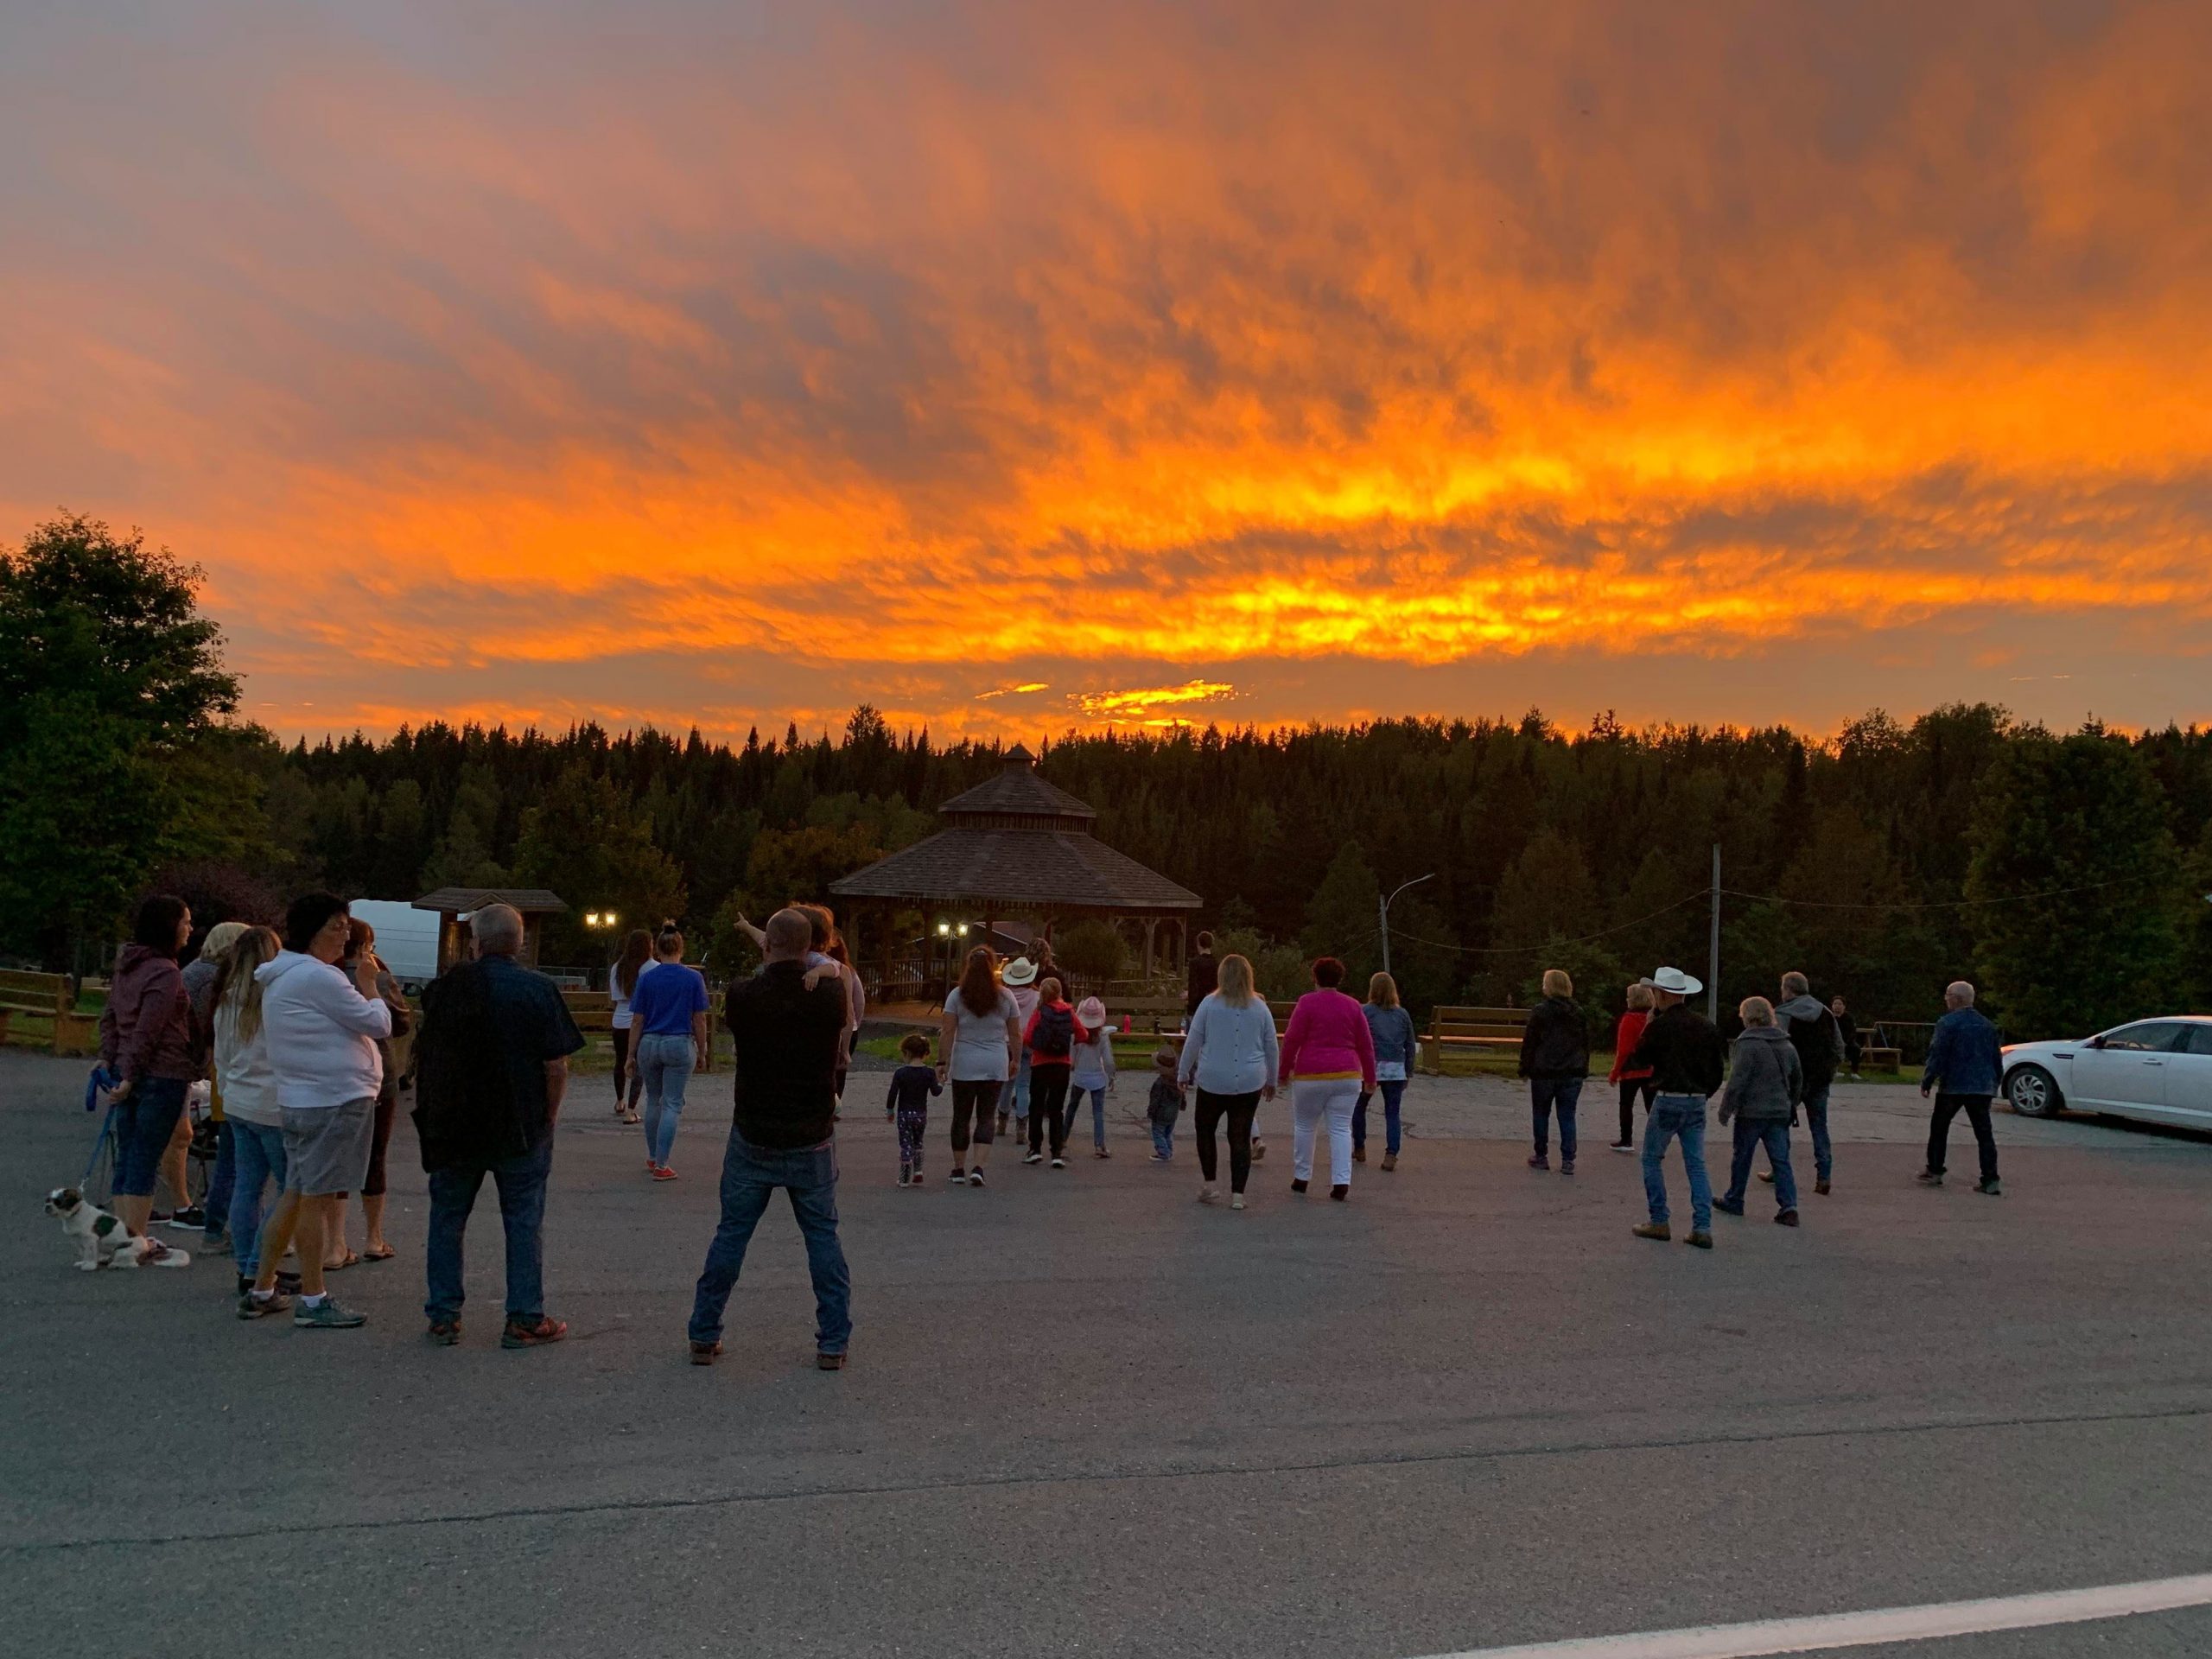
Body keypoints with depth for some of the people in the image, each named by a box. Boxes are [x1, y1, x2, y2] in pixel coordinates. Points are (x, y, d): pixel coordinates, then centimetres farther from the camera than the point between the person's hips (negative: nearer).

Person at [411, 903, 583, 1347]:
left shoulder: (445, 986, 0)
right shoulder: (539, 990, -10)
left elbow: (424, 1057, 8)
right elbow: (556, 1065, -12)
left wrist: (429, 1112, 20)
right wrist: (550, 1116, 1)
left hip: (453, 1126, 2)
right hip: (521, 1127, -2)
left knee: (447, 1218, 14)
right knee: (524, 1220, 6)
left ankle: (443, 1317, 19)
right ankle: (525, 1319, 9)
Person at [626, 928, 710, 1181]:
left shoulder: (646, 979, -1)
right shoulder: (693, 978, -4)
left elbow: (637, 1021, 1)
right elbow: (699, 1019, -3)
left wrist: (631, 1054, 8)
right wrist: (702, 1053, 6)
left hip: (649, 1045, 2)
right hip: (680, 1045, -2)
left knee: (653, 1101, 18)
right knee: (672, 1105, 1)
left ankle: (652, 1159, 27)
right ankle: (661, 1166, -1)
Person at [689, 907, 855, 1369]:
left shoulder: (744, 996, -11)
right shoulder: (829, 997, -9)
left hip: (753, 1138, 0)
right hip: (812, 1140, 0)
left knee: (731, 1233, 12)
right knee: (823, 1237, 9)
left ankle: (704, 1336, 19)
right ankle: (833, 1343, 11)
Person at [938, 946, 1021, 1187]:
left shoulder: (957, 995, -4)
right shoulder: (1006, 996, 0)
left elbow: (947, 1033, -6)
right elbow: (1015, 1034, 4)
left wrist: (942, 1061, -2)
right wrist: (1014, 1059, 16)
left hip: (964, 1065, -1)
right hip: (995, 1065, 1)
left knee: (961, 1116, 10)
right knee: (986, 1117, 5)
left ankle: (959, 1168, 15)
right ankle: (978, 1167, -8)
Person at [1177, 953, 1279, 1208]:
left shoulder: (1209, 1004, -5)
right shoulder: (1260, 1008, 2)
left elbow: (1192, 1041, -2)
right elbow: (1272, 1048, 8)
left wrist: (1183, 1073, 9)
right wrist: (1271, 1081, 20)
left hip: (1212, 1081, -1)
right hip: (1250, 1083, 1)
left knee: (1205, 1129, 18)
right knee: (1241, 1137, 6)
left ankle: (1208, 1184, 12)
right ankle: (1237, 1194, 4)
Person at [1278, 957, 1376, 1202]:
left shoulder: (1307, 1002, -4)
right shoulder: (1352, 1006, 7)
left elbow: (1292, 1039, -7)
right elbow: (1366, 1044, 10)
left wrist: (1285, 1070, 4)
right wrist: (1370, 1077, 18)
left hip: (1311, 1076, -3)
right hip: (1347, 1076, 3)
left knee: (1304, 1126, 12)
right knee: (1341, 1129, 4)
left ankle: (1301, 1178, 19)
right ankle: (1342, 1183, -5)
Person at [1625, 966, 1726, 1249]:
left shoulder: (1659, 1026, -11)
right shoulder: (1706, 1026, 6)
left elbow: (1638, 1061, 0)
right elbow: (1719, 1066, 11)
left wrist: (1647, 1025, 6)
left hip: (1668, 1100, -5)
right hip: (1697, 1102, 5)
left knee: (1652, 1159, 9)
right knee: (1697, 1165, 8)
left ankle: (1659, 1222, 8)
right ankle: (1702, 1228, 2)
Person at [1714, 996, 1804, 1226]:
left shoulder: (1747, 1045, -14)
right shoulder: (1787, 1045, 9)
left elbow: (1737, 1081, -16)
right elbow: (1798, 1079, 19)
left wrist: (1726, 1109, -9)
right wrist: (1792, 1104, 28)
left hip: (1751, 1112, -5)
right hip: (1780, 1112, 5)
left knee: (1742, 1158, 9)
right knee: (1781, 1160, 5)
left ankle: (1734, 1201, 21)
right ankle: (1789, 1206, -5)